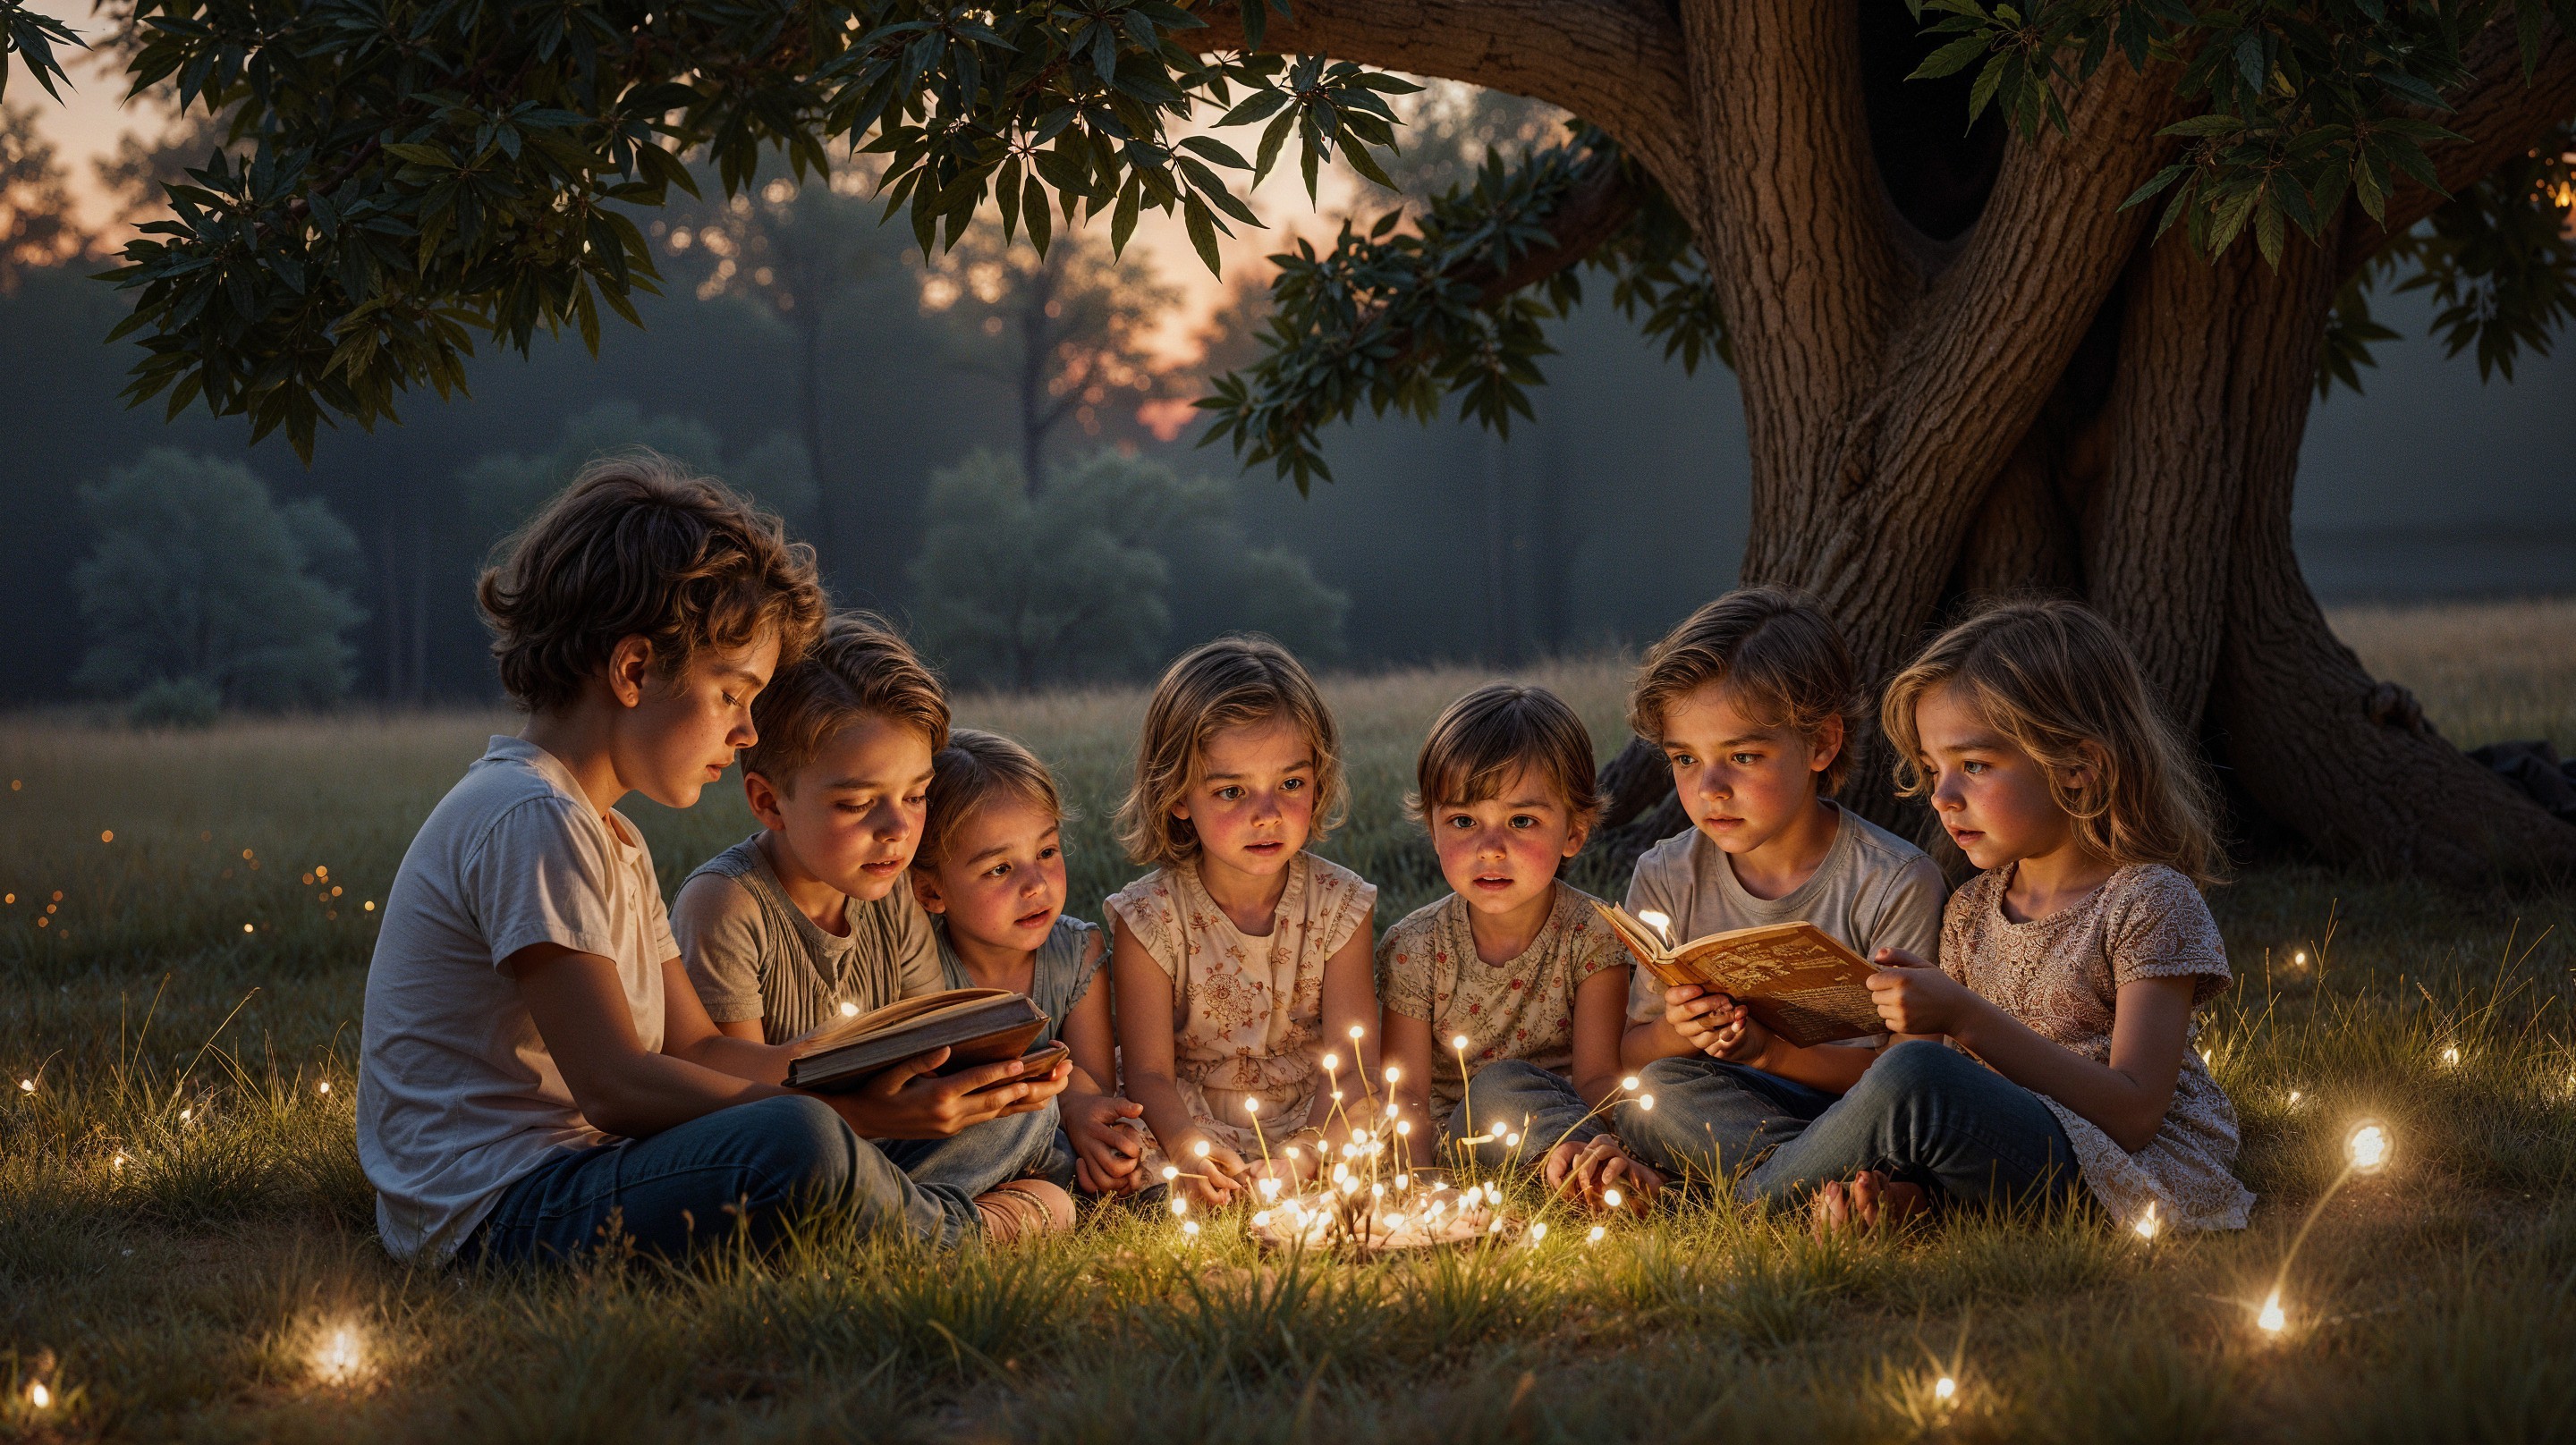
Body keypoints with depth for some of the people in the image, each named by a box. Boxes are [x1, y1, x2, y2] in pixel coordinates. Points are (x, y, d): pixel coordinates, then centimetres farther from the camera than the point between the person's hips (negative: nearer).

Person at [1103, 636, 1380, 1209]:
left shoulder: (1339, 903, -2)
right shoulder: (1150, 916, -6)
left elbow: (1351, 1065, -8)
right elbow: (1149, 1072, -10)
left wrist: (1303, 1158, -29)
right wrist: (1190, 1150, -33)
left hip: (1316, 1128, 1)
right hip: (1196, 1134, -1)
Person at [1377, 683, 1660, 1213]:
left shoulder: (1591, 932, -4)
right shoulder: (1415, 948, -1)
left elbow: (1598, 1076, -13)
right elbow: (1409, 1095, -5)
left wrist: (1600, 1147, -37)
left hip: (1565, 1119, 0)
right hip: (1455, 1141, 1)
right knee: (1499, 1085, -32)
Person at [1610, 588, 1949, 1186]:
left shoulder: (1895, 883, -7)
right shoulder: (1668, 880, 4)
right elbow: (1626, 1058, 6)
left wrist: (1772, 1051, -24)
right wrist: (1672, 1034, -19)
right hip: (1722, 1115, 3)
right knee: (1660, 1090, -31)